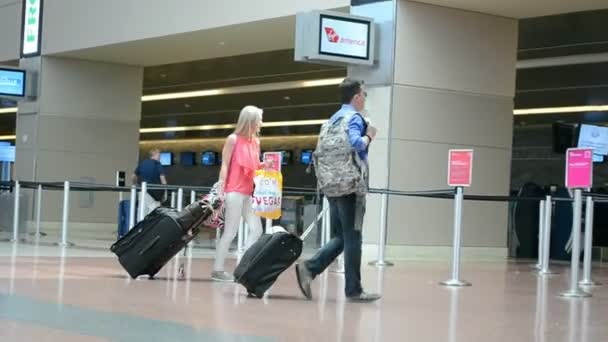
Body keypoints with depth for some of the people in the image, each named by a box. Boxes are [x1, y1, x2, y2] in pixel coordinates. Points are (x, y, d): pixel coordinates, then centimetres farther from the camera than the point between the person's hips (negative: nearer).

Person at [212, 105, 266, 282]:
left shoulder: (255, 141, 14)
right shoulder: (233, 139, -5)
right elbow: (224, 166, -8)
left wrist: (265, 166, -1)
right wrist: (220, 191, -13)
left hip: (248, 193, 8)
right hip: (234, 192, -8)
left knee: (256, 230, 3)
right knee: (230, 232, -6)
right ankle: (217, 270, 0)